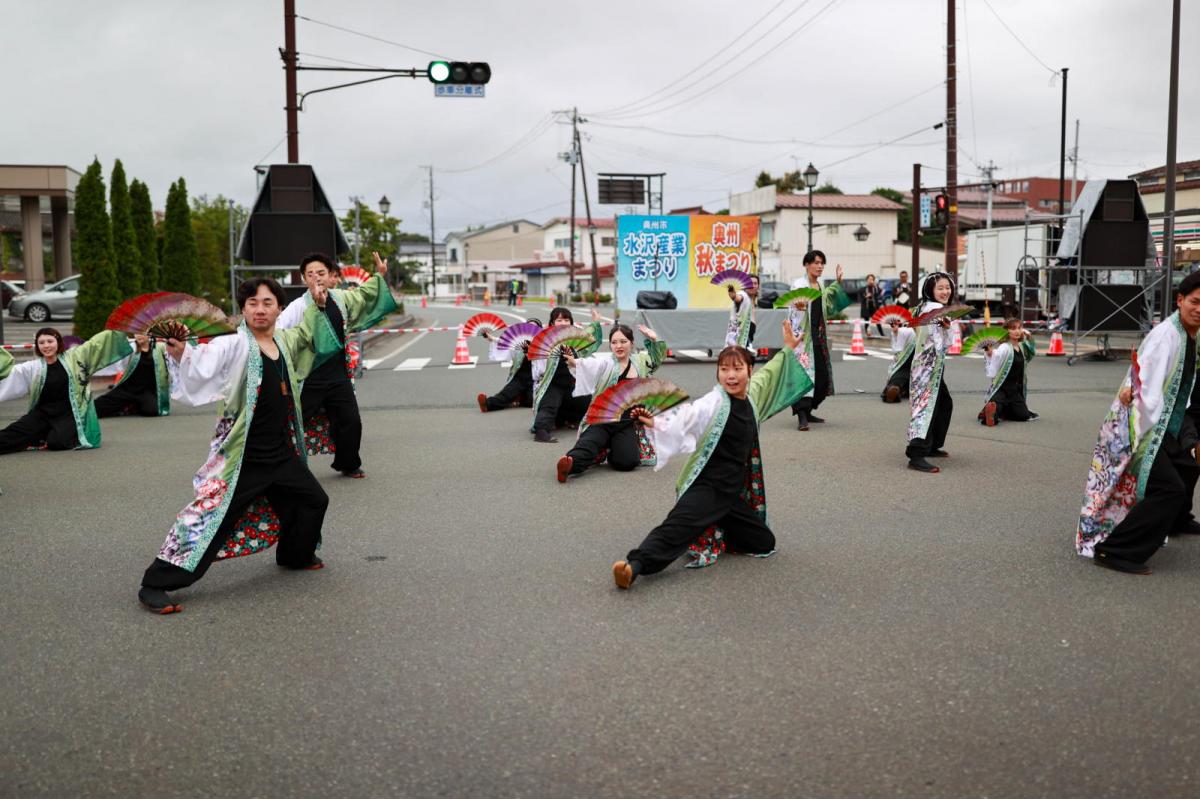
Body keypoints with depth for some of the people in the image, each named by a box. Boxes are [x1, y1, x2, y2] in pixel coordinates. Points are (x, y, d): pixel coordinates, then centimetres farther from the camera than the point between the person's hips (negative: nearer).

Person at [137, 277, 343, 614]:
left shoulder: (286, 341, 8)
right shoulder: (233, 346, -14)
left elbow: (309, 333, 31)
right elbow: (201, 368, -31)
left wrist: (318, 304, 20)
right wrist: (180, 354, -49)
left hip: (281, 454, 8)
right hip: (240, 459, -7)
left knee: (313, 499, 21)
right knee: (208, 517, -12)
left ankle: (296, 555, 46)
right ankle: (154, 585, -5)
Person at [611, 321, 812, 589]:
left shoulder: (752, 396, 6)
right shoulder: (713, 403, -14)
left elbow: (768, 374, 27)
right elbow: (683, 418, -29)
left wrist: (789, 350, 38)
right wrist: (656, 423, -48)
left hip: (734, 494, 7)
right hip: (705, 488, -7)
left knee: (764, 542, 13)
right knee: (676, 529, -28)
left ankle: (713, 533, 26)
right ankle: (634, 565, -40)